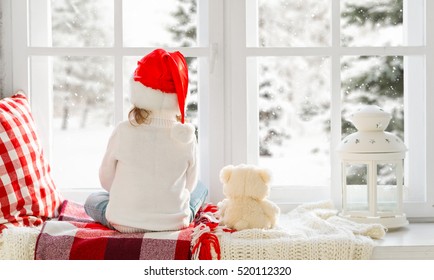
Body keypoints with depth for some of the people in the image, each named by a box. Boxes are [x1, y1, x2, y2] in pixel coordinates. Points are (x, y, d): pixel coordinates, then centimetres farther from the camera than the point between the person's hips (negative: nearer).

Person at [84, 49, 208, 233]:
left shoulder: (123, 132, -14)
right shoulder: (186, 135, -12)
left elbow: (106, 180, -1)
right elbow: (189, 184, 0)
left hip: (124, 223, -1)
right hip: (175, 222, 1)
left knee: (92, 200, 31)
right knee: (200, 188, 31)